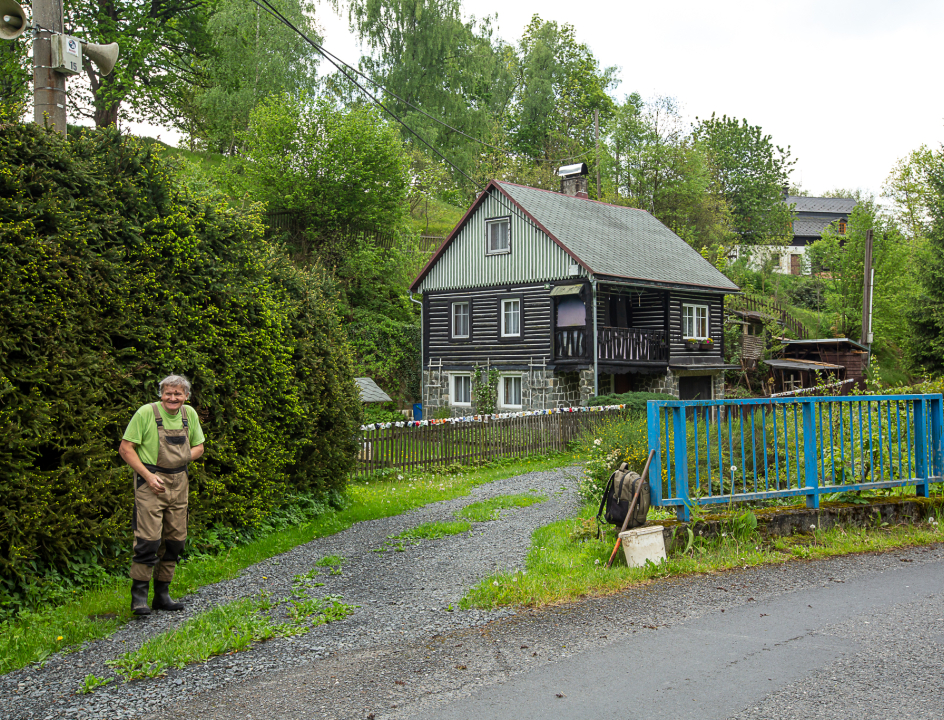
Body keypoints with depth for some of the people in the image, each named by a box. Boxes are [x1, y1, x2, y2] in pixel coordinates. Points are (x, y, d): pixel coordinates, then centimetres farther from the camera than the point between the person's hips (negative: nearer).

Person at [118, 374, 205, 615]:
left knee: (175, 540, 8)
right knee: (149, 539, -12)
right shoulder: (146, 412, -10)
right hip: (150, 482, -6)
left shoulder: (190, 414, 6)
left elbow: (198, 446, 17)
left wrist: (183, 458, -4)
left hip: (179, 484, 6)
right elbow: (125, 448, -8)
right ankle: (139, 595, 1)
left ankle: (162, 595, 20)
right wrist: (148, 475, -16)